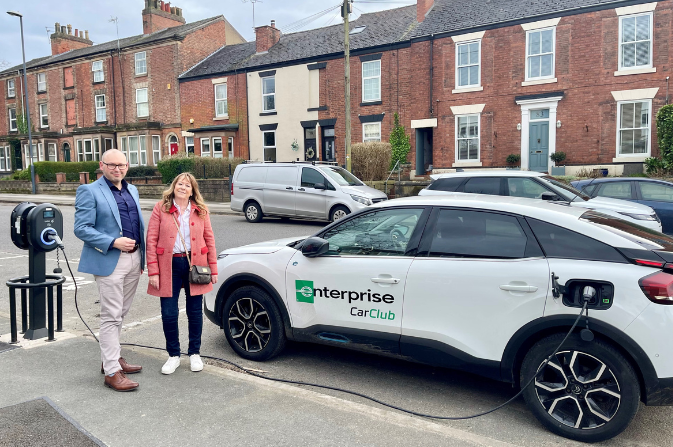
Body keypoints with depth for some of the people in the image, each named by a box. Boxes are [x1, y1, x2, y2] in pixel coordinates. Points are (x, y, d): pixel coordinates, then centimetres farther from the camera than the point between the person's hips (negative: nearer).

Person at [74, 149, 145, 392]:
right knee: (111, 317, -4)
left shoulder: (132, 190, 15)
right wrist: (113, 242, -20)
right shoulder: (89, 191, -6)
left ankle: (112, 358, 30)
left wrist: (142, 258, 15)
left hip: (134, 259, 7)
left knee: (120, 314, 17)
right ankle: (112, 372, 3)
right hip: (109, 261, -7)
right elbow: (81, 228, -12)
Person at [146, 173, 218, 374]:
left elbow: (209, 239, 7)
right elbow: (151, 240, -3)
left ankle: (194, 354, 26)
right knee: (168, 313, 1)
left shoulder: (200, 211, 6)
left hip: (194, 264, 2)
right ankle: (173, 355, 20)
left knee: (195, 311, 9)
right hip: (169, 266, -1)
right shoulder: (161, 208, 0)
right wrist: (153, 271, -9)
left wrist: (213, 268, 2)